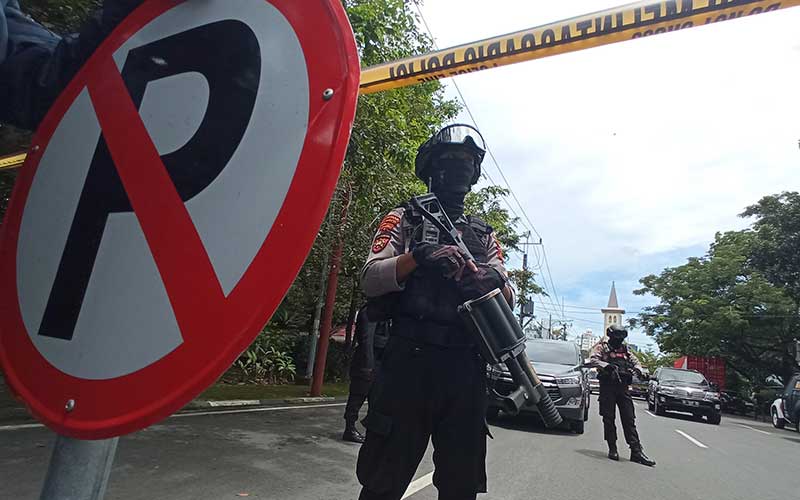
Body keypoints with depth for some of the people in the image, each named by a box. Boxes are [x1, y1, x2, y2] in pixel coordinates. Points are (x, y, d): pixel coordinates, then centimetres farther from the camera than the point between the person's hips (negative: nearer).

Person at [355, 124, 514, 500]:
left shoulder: (484, 234, 20)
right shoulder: (403, 219, 10)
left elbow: (508, 299, 12)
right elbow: (369, 280, -3)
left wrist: (496, 280, -12)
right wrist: (416, 256, -20)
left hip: (466, 369, 4)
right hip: (408, 361, -3)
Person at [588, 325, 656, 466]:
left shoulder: (625, 350, 19)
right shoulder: (602, 347, 3)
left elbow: (635, 362, 16)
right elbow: (593, 360, -10)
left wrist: (639, 370, -7)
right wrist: (606, 366, -28)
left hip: (623, 387, 4)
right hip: (607, 386, -4)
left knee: (629, 420, 2)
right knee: (609, 419, 1)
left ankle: (636, 451, 4)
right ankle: (612, 449, 10)